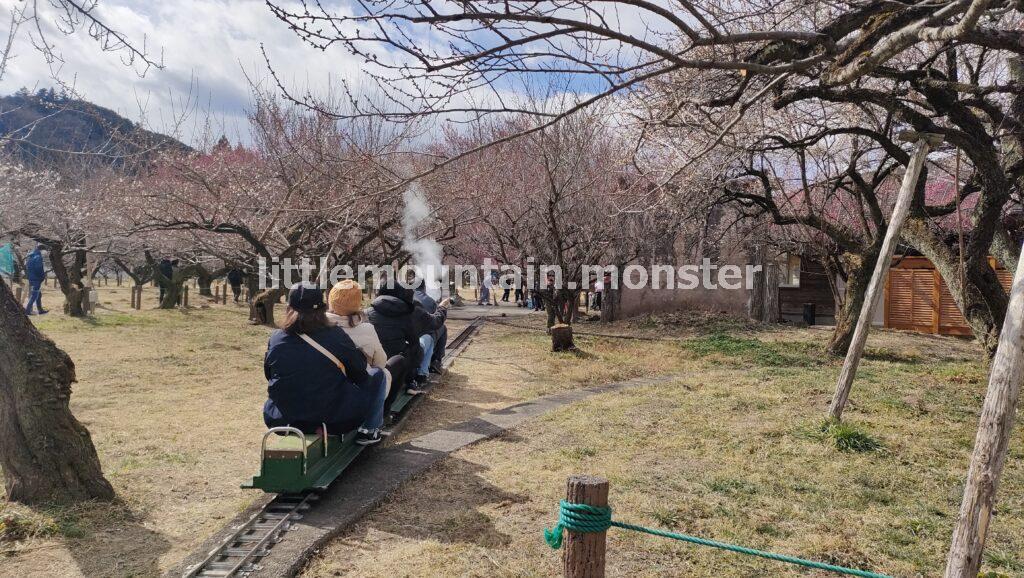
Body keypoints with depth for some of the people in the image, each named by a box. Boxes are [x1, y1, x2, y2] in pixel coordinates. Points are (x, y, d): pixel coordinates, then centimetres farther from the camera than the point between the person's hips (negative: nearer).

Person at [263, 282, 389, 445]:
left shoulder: (276, 339, -5)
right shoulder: (335, 336, -13)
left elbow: (269, 375, 10)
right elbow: (359, 372, -3)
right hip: (334, 422, -5)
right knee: (377, 375, 14)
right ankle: (369, 430, 10)